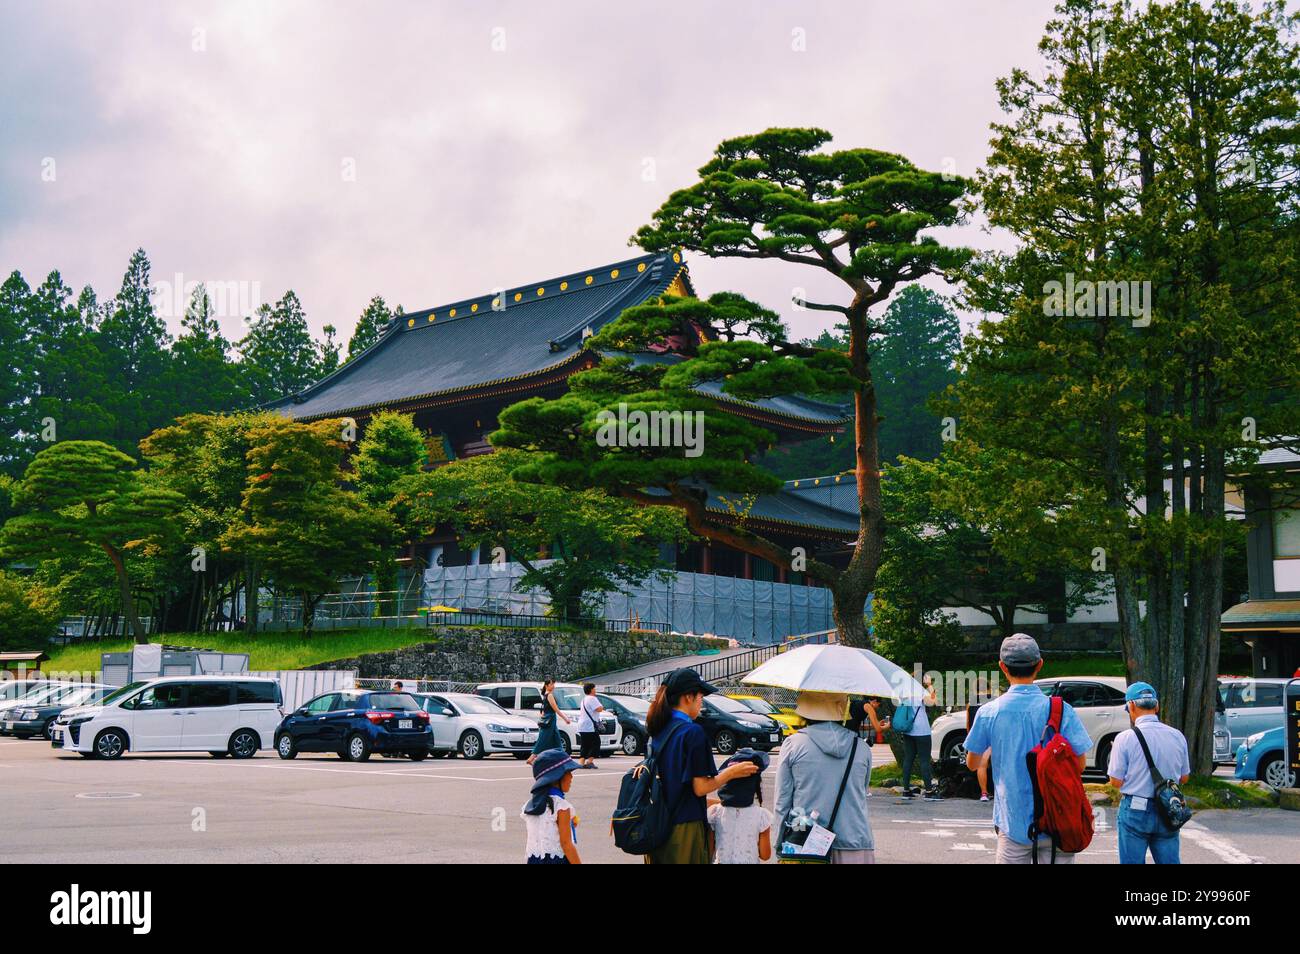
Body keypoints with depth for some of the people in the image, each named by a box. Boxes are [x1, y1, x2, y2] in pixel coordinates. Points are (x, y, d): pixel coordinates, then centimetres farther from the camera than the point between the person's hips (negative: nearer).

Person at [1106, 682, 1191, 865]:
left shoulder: (1126, 738, -12)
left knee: (1132, 861, 5)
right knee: (1170, 861, 11)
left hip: (1135, 811, -4)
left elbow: (1116, 781, -9)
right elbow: (1184, 777, 10)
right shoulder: (1177, 736, 1)